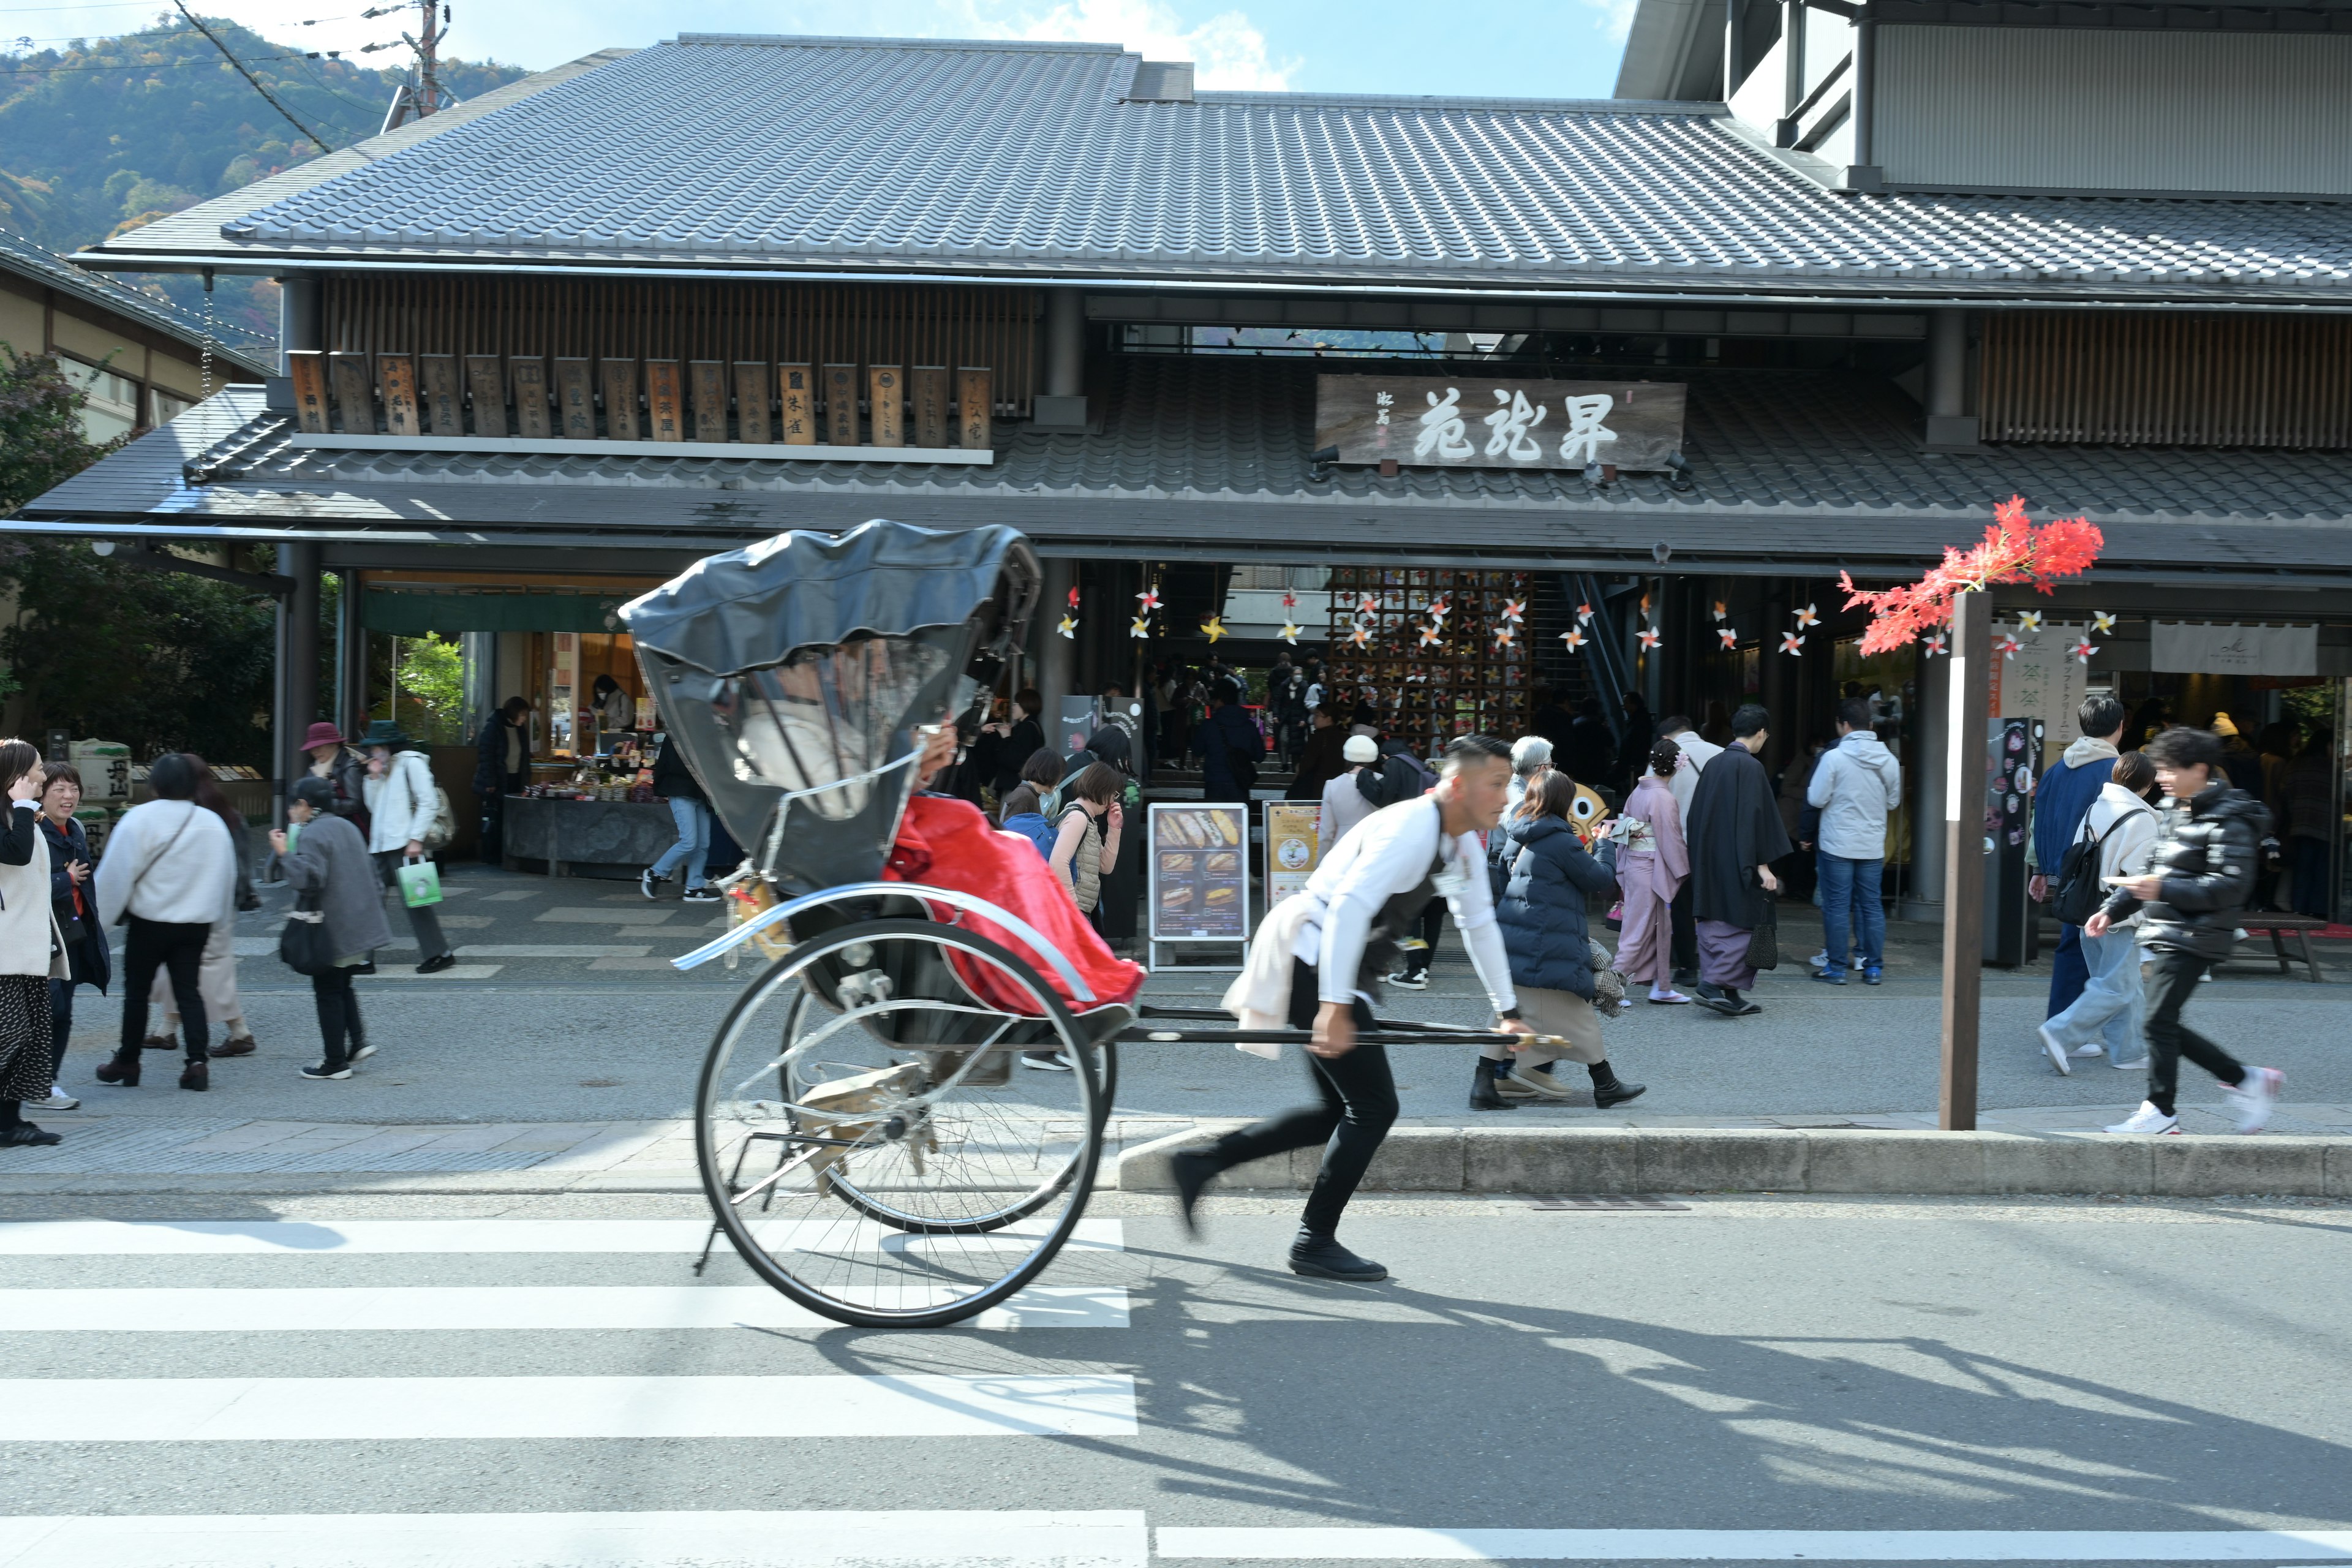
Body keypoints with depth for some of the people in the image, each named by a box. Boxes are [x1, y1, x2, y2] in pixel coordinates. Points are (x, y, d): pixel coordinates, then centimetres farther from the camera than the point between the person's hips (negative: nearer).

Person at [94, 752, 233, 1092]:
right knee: (189, 990, 7)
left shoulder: (139, 819, -12)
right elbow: (226, 876, 10)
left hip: (149, 923, -3)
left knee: (137, 991, 10)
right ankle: (198, 1061, -6)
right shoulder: (213, 823, 1)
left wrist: (97, 920, -2)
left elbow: (114, 875, -11)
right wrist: (216, 917, 24)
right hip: (196, 923, 3)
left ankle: (127, 1063, 20)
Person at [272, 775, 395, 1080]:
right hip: (360, 926, 8)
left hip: (333, 930, -8)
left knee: (327, 992, 1)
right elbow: (369, 872, 21)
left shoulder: (311, 834, -14)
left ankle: (335, 1062, 4)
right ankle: (357, 1041, 9)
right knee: (342, 986, 20)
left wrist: (284, 853, -18)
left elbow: (307, 878, -26)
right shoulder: (346, 827, 14)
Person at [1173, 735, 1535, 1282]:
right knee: (1374, 1105, -8)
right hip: (1314, 963, -10)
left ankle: (1202, 1162, 16)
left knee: (1340, 1110, 13)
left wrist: (1508, 1012, 20)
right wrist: (1335, 1006, -36)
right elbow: (1349, 907, -31)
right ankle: (1315, 1243, 4)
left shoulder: (1464, 844, 10)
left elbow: (1480, 925, 21)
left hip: (1341, 970, 10)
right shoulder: (1411, 828, -21)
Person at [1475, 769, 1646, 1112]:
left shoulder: (1518, 835, 8)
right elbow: (1598, 880, -7)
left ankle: (1485, 1084, 3)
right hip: (1549, 946, -7)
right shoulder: (1562, 841, -15)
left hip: (1511, 939, 7)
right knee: (1575, 1010, 5)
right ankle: (1606, 1086, 18)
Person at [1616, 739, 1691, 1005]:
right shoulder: (1664, 797, -17)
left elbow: (1624, 829, 11)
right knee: (1641, 929, -1)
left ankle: (1662, 988, 20)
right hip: (1652, 870, -8)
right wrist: (1684, 870, -4)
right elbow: (1671, 839, -16)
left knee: (1659, 929, 15)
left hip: (1633, 864, 8)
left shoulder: (1639, 791, 6)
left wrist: (1623, 869, 18)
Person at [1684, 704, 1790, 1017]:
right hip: (1738, 863, -8)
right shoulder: (1750, 767, -12)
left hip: (1709, 862, 8)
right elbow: (1756, 817, -17)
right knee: (1742, 924, -2)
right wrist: (1763, 865, -15)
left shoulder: (1713, 764, 11)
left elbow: (1697, 815, 15)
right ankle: (1713, 985, -11)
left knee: (1714, 926, 9)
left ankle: (1728, 994, 13)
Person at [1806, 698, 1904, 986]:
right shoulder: (1889, 760, 2)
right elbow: (1893, 803, 12)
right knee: (1872, 905, 10)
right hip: (1873, 846, 4)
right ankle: (1874, 967, 13)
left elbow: (1816, 799, -11)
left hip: (1837, 845, -4)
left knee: (1837, 906, 2)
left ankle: (1836, 967, 5)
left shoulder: (1833, 757, -13)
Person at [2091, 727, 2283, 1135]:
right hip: (2164, 934, 9)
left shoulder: (2228, 822, -12)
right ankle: (2246, 1080, 22)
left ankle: (2160, 1111, 4)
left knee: (2159, 1021, -8)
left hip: (2194, 939, -9)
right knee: (2165, 1024, 10)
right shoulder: (2173, 811, 15)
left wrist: (2166, 891, -26)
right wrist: (2112, 909, 15)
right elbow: (2153, 870, 23)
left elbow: (2231, 884, -20)